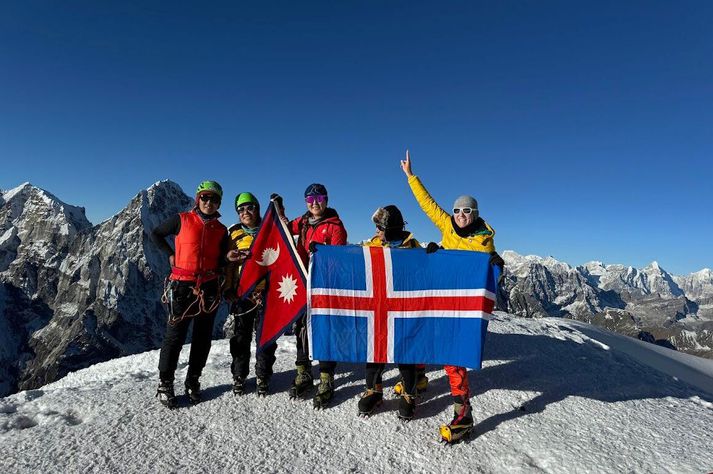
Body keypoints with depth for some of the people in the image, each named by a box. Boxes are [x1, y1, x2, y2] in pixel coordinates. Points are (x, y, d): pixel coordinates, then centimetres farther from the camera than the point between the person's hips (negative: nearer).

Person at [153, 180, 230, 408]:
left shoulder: (221, 230, 7)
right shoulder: (181, 220, 0)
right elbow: (156, 234, 12)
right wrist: (170, 254, 3)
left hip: (209, 289, 3)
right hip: (182, 287, -3)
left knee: (202, 338, 10)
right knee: (175, 336, 1)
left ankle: (193, 381, 26)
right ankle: (165, 384, 18)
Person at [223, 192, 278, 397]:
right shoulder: (234, 233, 11)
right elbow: (229, 264, 11)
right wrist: (228, 288, 0)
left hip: (265, 290, -1)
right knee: (241, 335, 9)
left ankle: (263, 376, 18)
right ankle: (239, 375, 24)